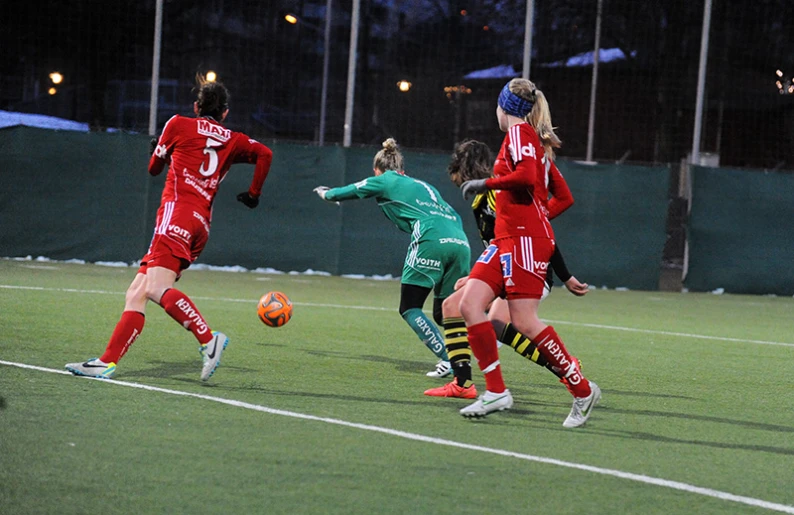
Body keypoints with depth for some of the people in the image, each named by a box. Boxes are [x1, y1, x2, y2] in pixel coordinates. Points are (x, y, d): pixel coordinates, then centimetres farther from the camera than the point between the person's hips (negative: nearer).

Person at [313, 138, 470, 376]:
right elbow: (453, 216, 27)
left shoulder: (384, 180, 16)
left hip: (431, 241, -6)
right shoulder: (424, 186, 32)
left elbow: (349, 192, 29)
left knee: (409, 309, 3)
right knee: (443, 315, 15)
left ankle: (448, 360, -9)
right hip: (460, 243, 6)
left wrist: (326, 193, 49)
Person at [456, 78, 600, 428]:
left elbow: (526, 175, -24)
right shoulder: (536, 142, 20)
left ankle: (582, 390, -4)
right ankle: (496, 392, -3)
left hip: (525, 238, -10)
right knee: (470, 304, -2)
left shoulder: (520, 133, -6)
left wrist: (486, 183, -13)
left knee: (524, 321, -12)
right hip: (506, 240, 10)